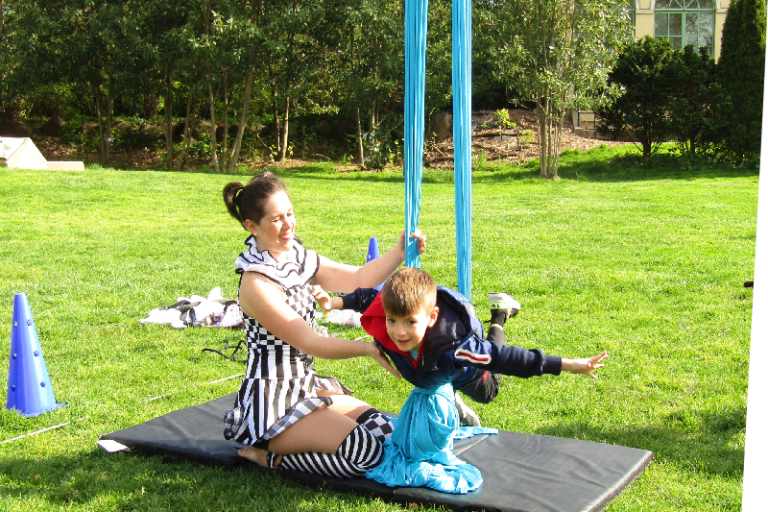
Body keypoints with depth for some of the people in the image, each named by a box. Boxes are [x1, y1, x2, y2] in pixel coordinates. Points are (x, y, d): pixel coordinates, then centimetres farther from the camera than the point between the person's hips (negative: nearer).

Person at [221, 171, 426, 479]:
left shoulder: (299, 258, 7)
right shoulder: (256, 283, -18)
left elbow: (358, 279, 6)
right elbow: (309, 343, -20)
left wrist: (399, 253, -10)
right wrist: (368, 348, -26)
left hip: (306, 387, 9)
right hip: (271, 402, -9)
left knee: (384, 429, 0)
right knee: (367, 450, -19)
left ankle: (280, 444, 8)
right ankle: (269, 454, -4)